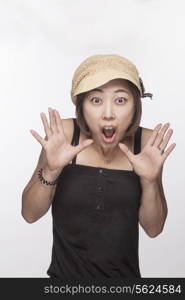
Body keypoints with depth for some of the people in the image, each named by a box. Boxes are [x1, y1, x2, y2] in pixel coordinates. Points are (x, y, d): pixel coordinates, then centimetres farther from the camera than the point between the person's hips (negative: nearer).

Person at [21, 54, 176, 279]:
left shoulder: (147, 142, -14)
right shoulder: (64, 134, -16)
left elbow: (153, 228, -7)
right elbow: (30, 214, -12)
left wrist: (150, 181, -24)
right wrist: (51, 169, -28)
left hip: (125, 275, 1)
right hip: (66, 274, -1)